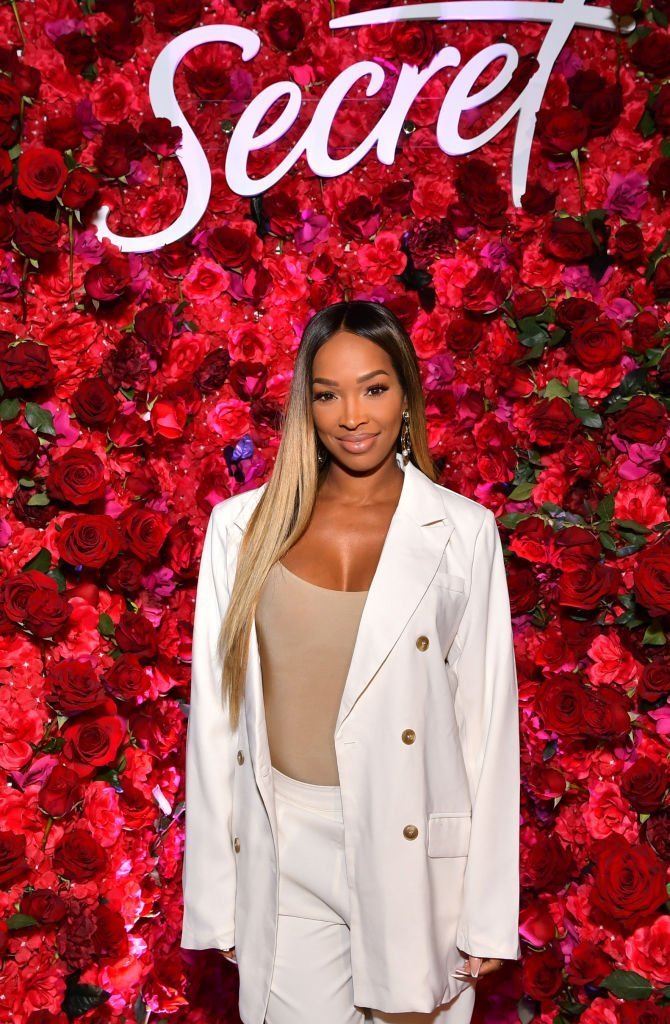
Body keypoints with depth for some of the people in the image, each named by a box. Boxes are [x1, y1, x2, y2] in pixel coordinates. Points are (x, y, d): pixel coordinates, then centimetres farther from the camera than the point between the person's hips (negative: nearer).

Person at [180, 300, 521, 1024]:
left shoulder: (462, 532, -4)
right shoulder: (243, 527, 0)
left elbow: (487, 718, -3)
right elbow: (214, 707, 3)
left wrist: (489, 912, -3)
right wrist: (214, 893, 3)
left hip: (411, 849, -1)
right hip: (282, 853, 1)